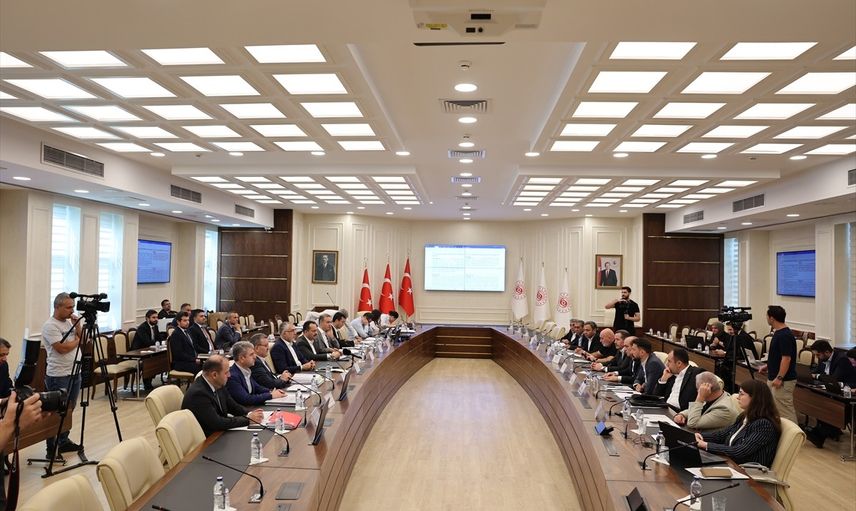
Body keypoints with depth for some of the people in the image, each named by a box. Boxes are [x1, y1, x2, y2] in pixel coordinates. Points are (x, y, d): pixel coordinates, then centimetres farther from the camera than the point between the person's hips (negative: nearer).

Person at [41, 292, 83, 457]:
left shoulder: (70, 322, 12)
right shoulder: (50, 325, -13)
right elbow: (62, 348, -21)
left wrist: (78, 326, -3)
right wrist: (78, 340, -5)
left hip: (75, 373, 8)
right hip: (58, 376, -8)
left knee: (69, 410, 15)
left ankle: (64, 442, 26)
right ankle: (52, 449, 7)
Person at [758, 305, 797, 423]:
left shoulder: (785, 335, -19)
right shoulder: (778, 333, 11)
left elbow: (786, 358, -23)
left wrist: (779, 378, -24)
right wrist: (768, 366, 18)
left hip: (783, 381, -10)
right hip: (773, 379, 10)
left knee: (785, 411, -6)